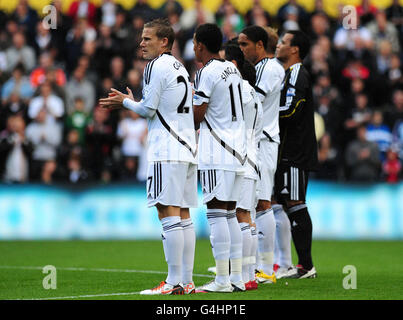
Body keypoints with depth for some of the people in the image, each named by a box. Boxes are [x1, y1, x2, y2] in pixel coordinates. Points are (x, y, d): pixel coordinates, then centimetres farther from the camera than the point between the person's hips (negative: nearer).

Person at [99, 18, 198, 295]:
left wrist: (126, 102, 9)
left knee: (169, 213, -10)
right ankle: (186, 281, 9)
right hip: (187, 148, 9)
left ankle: (173, 283, -13)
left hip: (167, 152, -9)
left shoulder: (157, 66, -9)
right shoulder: (179, 67, 19)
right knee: (183, 215, 9)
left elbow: (148, 110, -9)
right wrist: (126, 102, 23)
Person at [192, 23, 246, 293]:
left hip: (216, 155, -8)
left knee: (216, 214, -6)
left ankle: (223, 280, -8)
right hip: (237, 151, 8)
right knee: (230, 214, 12)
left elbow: (196, 116, -11)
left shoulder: (206, 73, -12)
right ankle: (237, 278, 11)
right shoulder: (233, 70, 14)